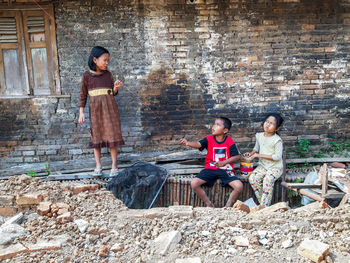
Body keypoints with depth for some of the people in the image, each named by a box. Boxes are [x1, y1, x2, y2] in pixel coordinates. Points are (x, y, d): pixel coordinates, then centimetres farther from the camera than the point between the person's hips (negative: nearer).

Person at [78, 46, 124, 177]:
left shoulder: (108, 74, 6)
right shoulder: (87, 75, 2)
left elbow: (113, 93, 10)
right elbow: (83, 95, 5)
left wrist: (116, 86, -11)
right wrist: (81, 112, 1)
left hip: (110, 107, 1)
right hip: (95, 108, 0)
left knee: (112, 135, -2)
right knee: (96, 136, 4)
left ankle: (114, 165, 5)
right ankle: (98, 166, 13)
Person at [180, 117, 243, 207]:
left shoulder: (229, 141, -6)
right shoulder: (209, 139, -4)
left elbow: (237, 156, -3)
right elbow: (198, 144, -22)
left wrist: (224, 162, -16)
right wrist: (187, 143, -42)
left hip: (226, 169, -1)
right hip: (210, 168, 1)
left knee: (239, 186, -23)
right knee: (194, 183, -19)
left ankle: (227, 207, 2)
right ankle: (210, 206, -1)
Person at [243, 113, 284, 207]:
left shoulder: (277, 140, -13)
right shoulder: (259, 136, 6)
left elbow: (277, 157, -18)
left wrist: (259, 155, -18)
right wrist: (251, 153, 0)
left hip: (275, 167, -5)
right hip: (262, 165, 5)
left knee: (268, 180, -33)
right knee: (252, 178, -22)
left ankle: (264, 206, -22)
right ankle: (261, 201, -9)